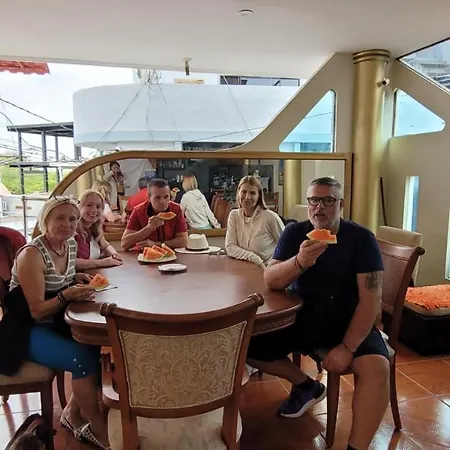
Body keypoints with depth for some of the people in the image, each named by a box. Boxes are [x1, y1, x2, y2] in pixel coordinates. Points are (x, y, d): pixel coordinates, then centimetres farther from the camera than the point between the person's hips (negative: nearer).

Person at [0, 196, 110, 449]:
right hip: (28, 330, -7)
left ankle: (74, 413, 6)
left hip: (56, 322, 7)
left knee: (99, 345, -14)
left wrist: (77, 279, -3)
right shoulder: (31, 255, -23)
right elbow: (37, 311, -21)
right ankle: (98, 427, -2)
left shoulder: (71, 244, 0)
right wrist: (66, 295, -37)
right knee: (84, 358, -24)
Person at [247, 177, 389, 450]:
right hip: (301, 317, 3)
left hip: (348, 322, -3)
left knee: (377, 368, -31)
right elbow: (271, 280, -13)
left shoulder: (361, 238, -11)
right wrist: (300, 262, -34)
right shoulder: (295, 232, -3)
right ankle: (306, 385, 14)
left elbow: (371, 299, -15)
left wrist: (347, 348, -22)